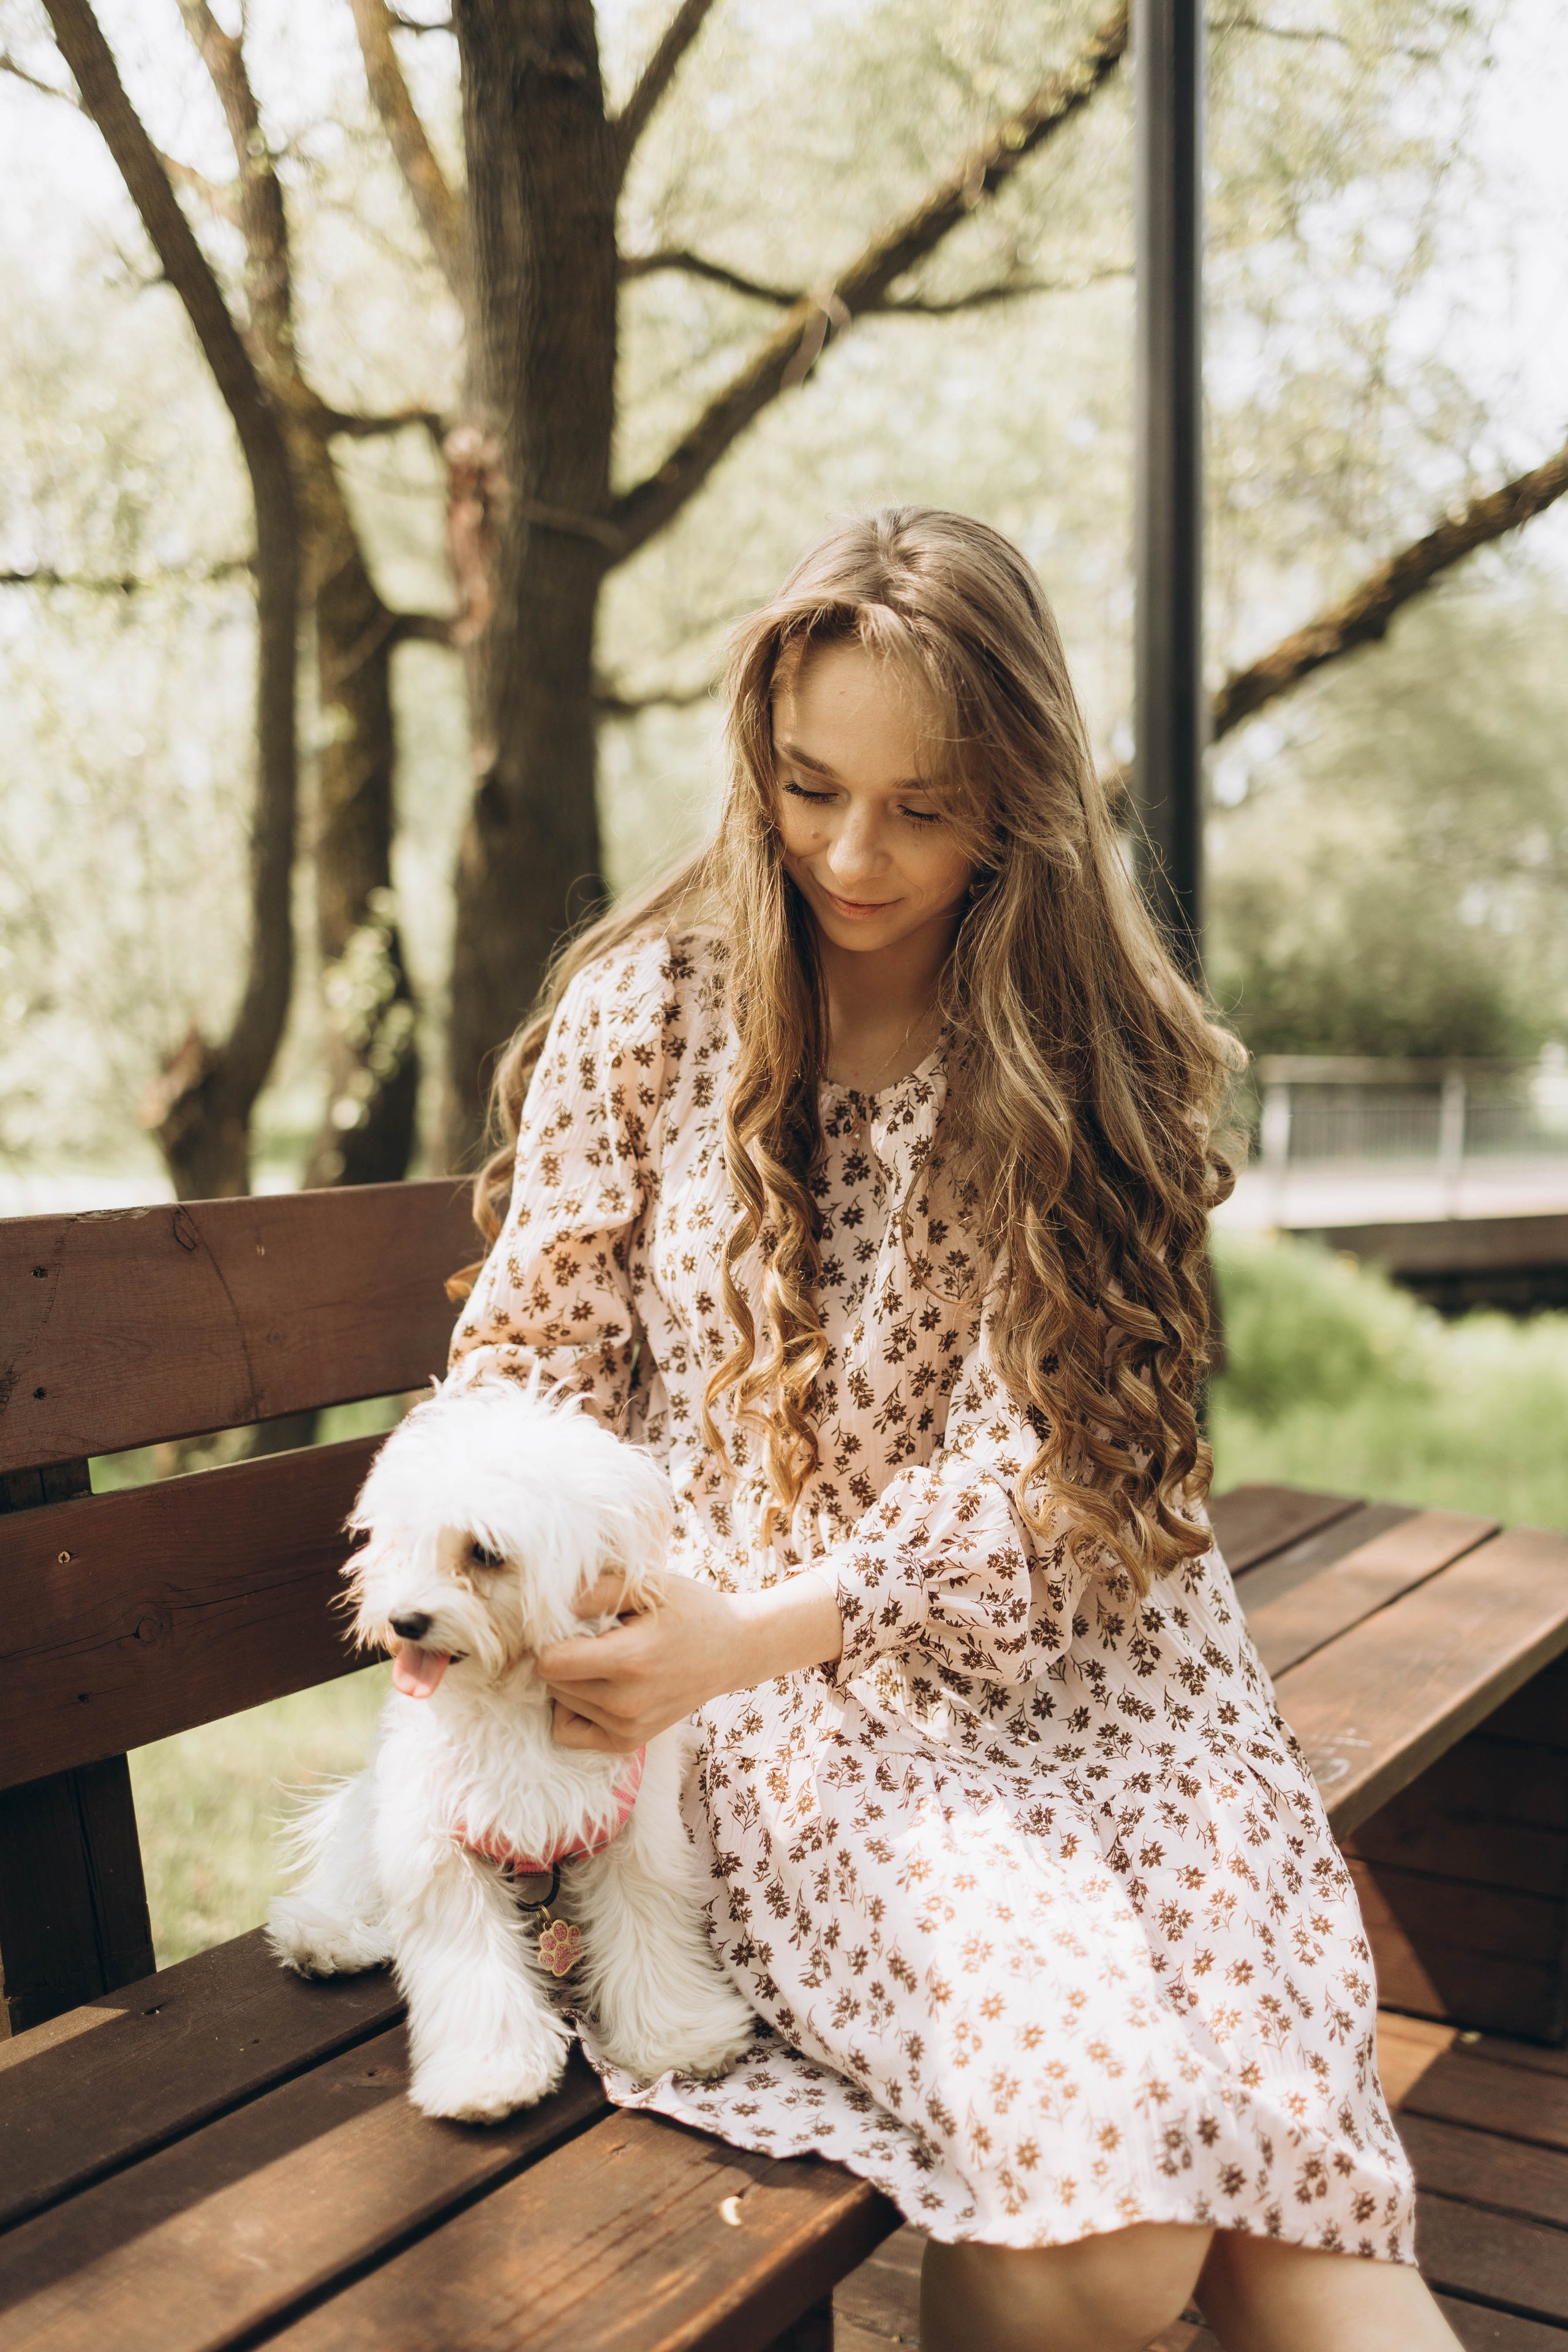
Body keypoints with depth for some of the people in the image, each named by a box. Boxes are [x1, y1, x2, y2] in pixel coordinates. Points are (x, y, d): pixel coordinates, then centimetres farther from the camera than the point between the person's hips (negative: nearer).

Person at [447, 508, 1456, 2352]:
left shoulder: (1101, 1057, 2)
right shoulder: (648, 1009, 2)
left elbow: (1041, 1458, -6)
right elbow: (532, 1368, 3)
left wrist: (753, 1634, -20)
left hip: (1080, 1668, 2)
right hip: (785, 1713, -1)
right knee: (1110, 2154, -23)